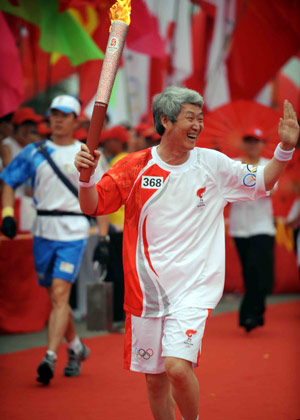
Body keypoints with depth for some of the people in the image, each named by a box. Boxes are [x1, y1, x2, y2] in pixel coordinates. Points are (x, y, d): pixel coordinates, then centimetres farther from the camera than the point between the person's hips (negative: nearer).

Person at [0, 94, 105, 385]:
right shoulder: (34, 152, 7)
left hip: (73, 231, -3)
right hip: (43, 230, 4)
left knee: (60, 294, -15)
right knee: (55, 296, 12)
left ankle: (50, 357, -19)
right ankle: (76, 348, 32)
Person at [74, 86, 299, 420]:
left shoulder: (213, 164, 0)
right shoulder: (135, 167, -1)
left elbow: (261, 183, 12)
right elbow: (92, 207, -2)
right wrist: (86, 176, -22)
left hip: (193, 286, -2)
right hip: (147, 289, 2)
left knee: (177, 366, -20)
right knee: (154, 379, 11)